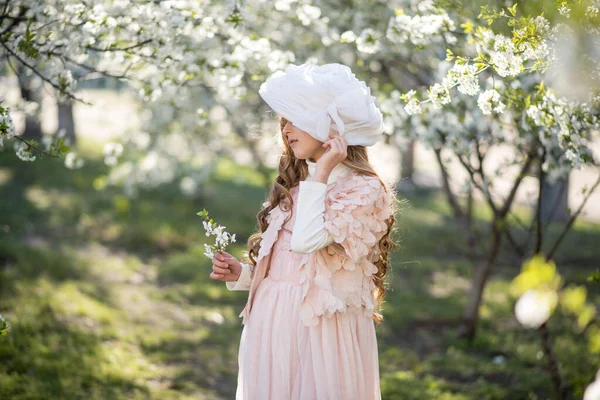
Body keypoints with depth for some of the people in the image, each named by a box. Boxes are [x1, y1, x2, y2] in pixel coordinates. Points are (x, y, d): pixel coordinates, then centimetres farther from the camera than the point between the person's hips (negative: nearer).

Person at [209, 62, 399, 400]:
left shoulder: (364, 189, -9)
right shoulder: (296, 186, 13)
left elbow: (307, 242, -23)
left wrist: (320, 175, -16)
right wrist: (242, 274, 3)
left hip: (319, 330, -7)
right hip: (272, 325, 7)